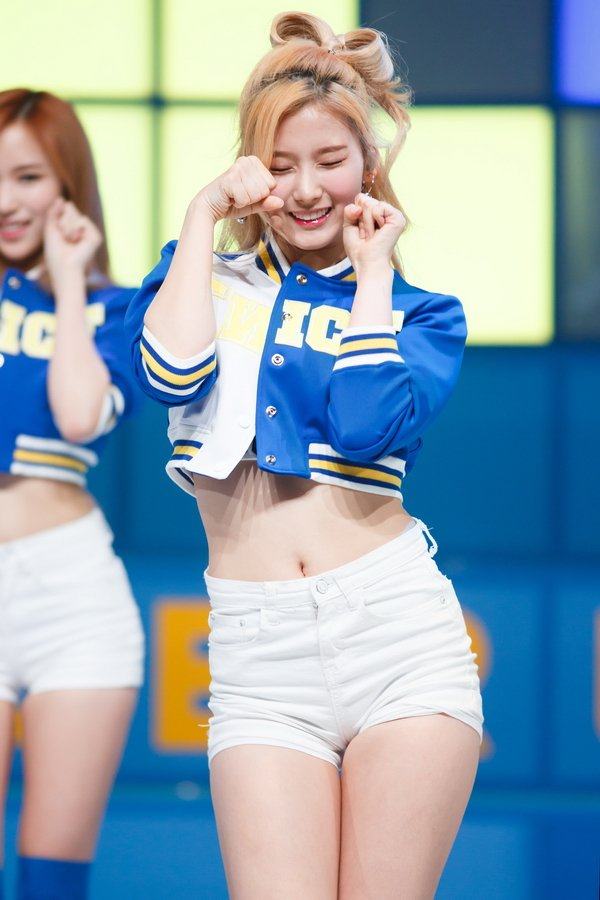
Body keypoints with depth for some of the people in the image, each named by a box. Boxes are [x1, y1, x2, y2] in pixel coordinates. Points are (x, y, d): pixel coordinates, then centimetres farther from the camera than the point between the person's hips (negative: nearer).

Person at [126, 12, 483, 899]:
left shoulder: (419, 312, 12)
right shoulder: (204, 274, 15)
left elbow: (365, 425, -10)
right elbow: (170, 372, -9)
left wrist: (373, 271, 2)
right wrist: (204, 215, 1)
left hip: (399, 632, 0)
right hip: (259, 655, 0)